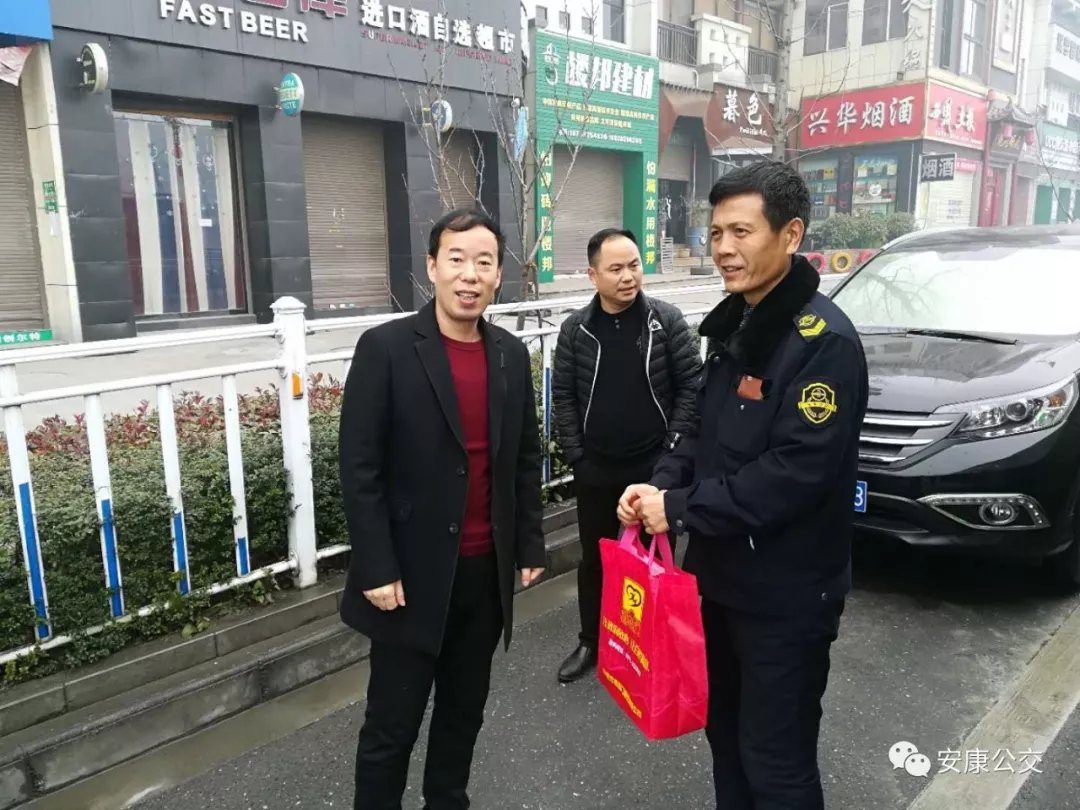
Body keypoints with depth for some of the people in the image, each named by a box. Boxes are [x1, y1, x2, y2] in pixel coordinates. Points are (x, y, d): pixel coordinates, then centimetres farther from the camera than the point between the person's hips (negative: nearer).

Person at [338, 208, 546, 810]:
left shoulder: (513, 355, 3)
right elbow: (360, 469, -12)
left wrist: (531, 545, 8)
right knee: (393, 723, 9)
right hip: (413, 571, -4)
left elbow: (526, 459, 10)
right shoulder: (385, 348, -11)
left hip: (487, 569, 5)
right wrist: (377, 569, -14)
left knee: (465, 709, 20)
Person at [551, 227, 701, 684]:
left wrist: (674, 445, -9)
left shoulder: (667, 320, -5)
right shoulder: (575, 329, -1)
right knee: (593, 558, 15)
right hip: (595, 469, 2)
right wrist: (575, 454, -3)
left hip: (655, 466, -1)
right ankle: (590, 642, 33)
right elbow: (563, 396, 2)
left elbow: (692, 384, -4)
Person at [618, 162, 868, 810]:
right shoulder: (733, 326, 7)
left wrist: (680, 510, -21)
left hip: (788, 594, -8)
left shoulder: (824, 339, -20)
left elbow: (797, 472, -26)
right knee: (725, 731, 24)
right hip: (722, 575, 8)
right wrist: (664, 483, -5)